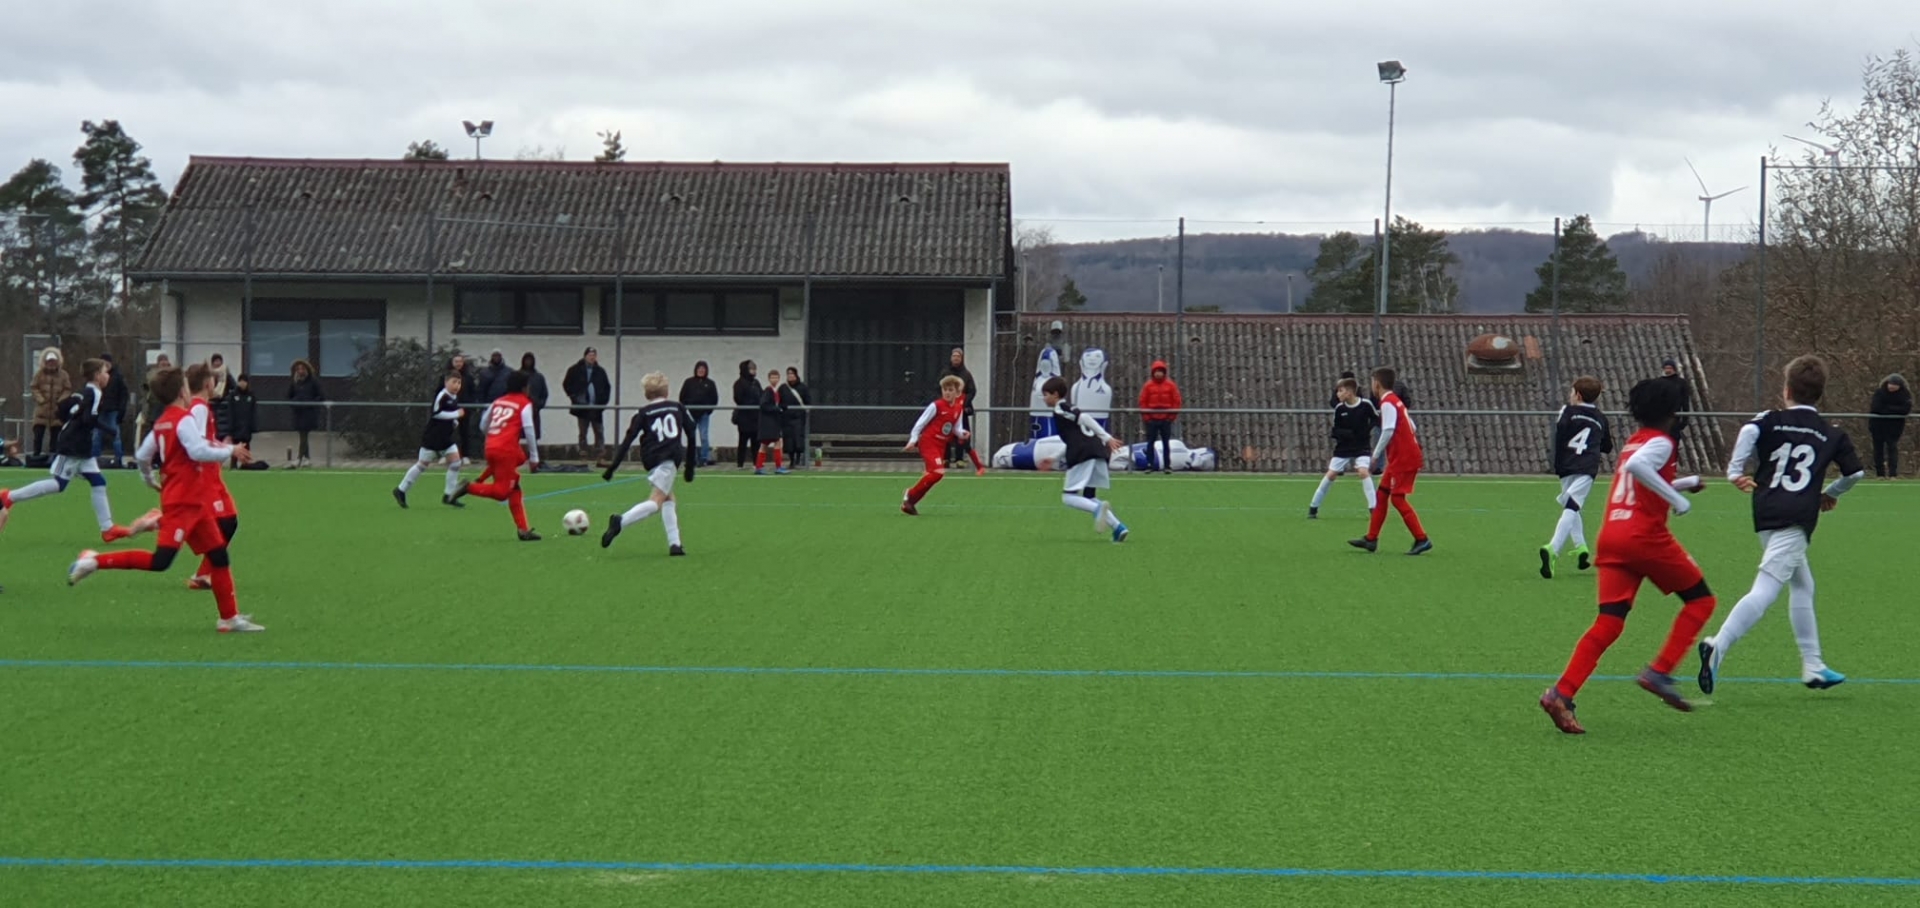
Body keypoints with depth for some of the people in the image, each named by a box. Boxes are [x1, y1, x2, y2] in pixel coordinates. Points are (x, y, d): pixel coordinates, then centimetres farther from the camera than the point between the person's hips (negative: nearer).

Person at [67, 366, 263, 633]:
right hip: (182, 502, -10)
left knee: (219, 556, 9)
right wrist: (230, 451, -15)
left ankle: (230, 618, 10)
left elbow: (143, 455, 17)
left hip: (194, 502, 10)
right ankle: (94, 561, -10)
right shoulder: (184, 419, -13)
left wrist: (150, 479, 34)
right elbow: (198, 451, -27)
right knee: (160, 561, -16)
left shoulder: (161, 422, 13)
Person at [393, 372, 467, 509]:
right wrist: (455, 414, -24)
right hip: (432, 437, -8)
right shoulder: (442, 396, -18)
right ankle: (401, 490, 13)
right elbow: (435, 413, -26)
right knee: (422, 464, 0)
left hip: (446, 437, 8)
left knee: (455, 461, -2)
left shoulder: (455, 398, 9)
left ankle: (449, 496, 4)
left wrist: (455, 421, 6)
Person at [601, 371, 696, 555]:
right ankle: (620, 521, -29)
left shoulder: (643, 413, 11)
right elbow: (692, 436, 11)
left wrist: (612, 468, 5)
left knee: (669, 499, 17)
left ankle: (674, 544, 8)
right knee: (656, 501, -8)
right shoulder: (678, 407, 13)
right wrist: (690, 466, 20)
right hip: (669, 459, -3)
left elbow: (627, 441, 4)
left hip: (652, 460, 3)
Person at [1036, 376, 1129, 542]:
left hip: (1083, 456, -9)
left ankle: (1098, 509, -30)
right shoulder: (1069, 409, 29)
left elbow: (1084, 418, -14)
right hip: (1097, 453, 9)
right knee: (1088, 498, 14)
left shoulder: (1060, 411, 0)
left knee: (1068, 497, -4)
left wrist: (1107, 438, -21)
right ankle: (1118, 527, -1)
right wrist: (1054, 460, 37)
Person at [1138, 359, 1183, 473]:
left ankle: (1167, 466, 7)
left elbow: (1176, 401, 3)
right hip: (1151, 419, 0)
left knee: (1166, 442, 4)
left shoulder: (1170, 385, 2)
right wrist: (1145, 417, -5)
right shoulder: (1148, 385, 1)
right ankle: (1149, 465, 2)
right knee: (1150, 442, 0)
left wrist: (1173, 416, -3)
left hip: (1166, 419, 0)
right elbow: (1143, 401, 0)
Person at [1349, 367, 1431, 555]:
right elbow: (1411, 429, 18)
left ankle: (1422, 540, -8)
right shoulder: (1396, 402, 16)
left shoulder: (1387, 404, -14)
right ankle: (1371, 539, 16)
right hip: (1399, 459, 10)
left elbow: (1388, 431, -24)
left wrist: (1376, 454, -19)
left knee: (1397, 498, -7)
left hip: (1403, 459, -10)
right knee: (1382, 494, 12)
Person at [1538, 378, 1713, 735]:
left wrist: (1689, 482, 46)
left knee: (1609, 622, -1)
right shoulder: (1660, 442, -3)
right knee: (1700, 600, 11)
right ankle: (1659, 672, -2)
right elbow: (1636, 466, -25)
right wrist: (1678, 499, -19)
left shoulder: (1634, 442, 22)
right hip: (1646, 535, -7)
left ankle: (1561, 694, -17)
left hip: (1611, 536, 7)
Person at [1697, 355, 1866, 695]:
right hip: (1797, 520, -4)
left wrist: (1735, 471, -6)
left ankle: (1813, 667, 23)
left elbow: (1749, 431, -14)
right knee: (1765, 591, -14)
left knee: (1802, 587, 21)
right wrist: (1830, 494, 34)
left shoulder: (1772, 420, 8)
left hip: (1766, 514, 4)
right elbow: (1856, 472, 16)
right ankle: (1718, 646, -35)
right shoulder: (1833, 434, 11)